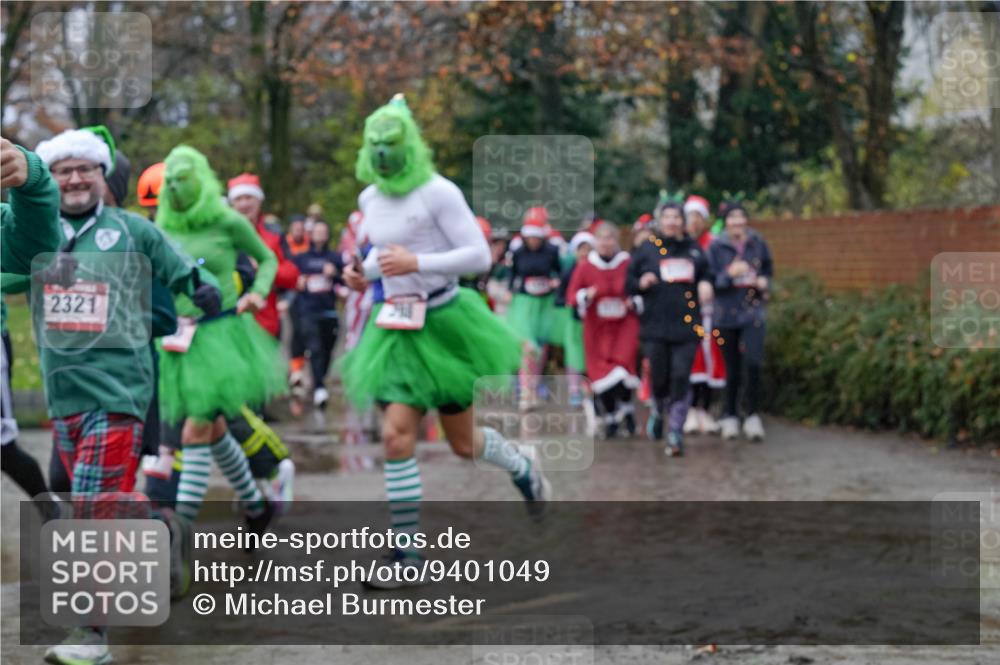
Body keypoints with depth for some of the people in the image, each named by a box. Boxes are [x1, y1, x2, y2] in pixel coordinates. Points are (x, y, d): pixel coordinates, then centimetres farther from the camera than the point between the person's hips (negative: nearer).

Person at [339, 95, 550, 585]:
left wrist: (416, 262, -26)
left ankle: (523, 467, 41)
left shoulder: (438, 193, -14)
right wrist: (364, 272, 3)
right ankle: (406, 549, -3)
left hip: (442, 321, -5)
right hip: (395, 326, 5)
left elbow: (479, 256, -16)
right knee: (396, 434, -8)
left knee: (463, 443, 7)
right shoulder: (369, 198, 6)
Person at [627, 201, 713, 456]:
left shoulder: (693, 249, 10)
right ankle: (658, 410, 37)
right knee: (659, 378, 2)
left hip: (686, 326, 1)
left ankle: (675, 434, -2)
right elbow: (628, 282, 5)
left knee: (681, 378, -6)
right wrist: (641, 284, -15)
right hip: (654, 327, -1)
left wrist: (705, 283, 0)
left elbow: (706, 272, 22)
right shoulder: (645, 249, 4)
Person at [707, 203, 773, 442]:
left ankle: (752, 417, -3)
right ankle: (730, 417, 21)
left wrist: (765, 282, -1)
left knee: (753, 362, -15)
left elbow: (768, 269, 19)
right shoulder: (716, 247, -2)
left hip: (753, 312, 0)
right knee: (732, 369, 5)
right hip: (727, 313, 0)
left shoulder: (758, 243, 3)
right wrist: (729, 274, -21)